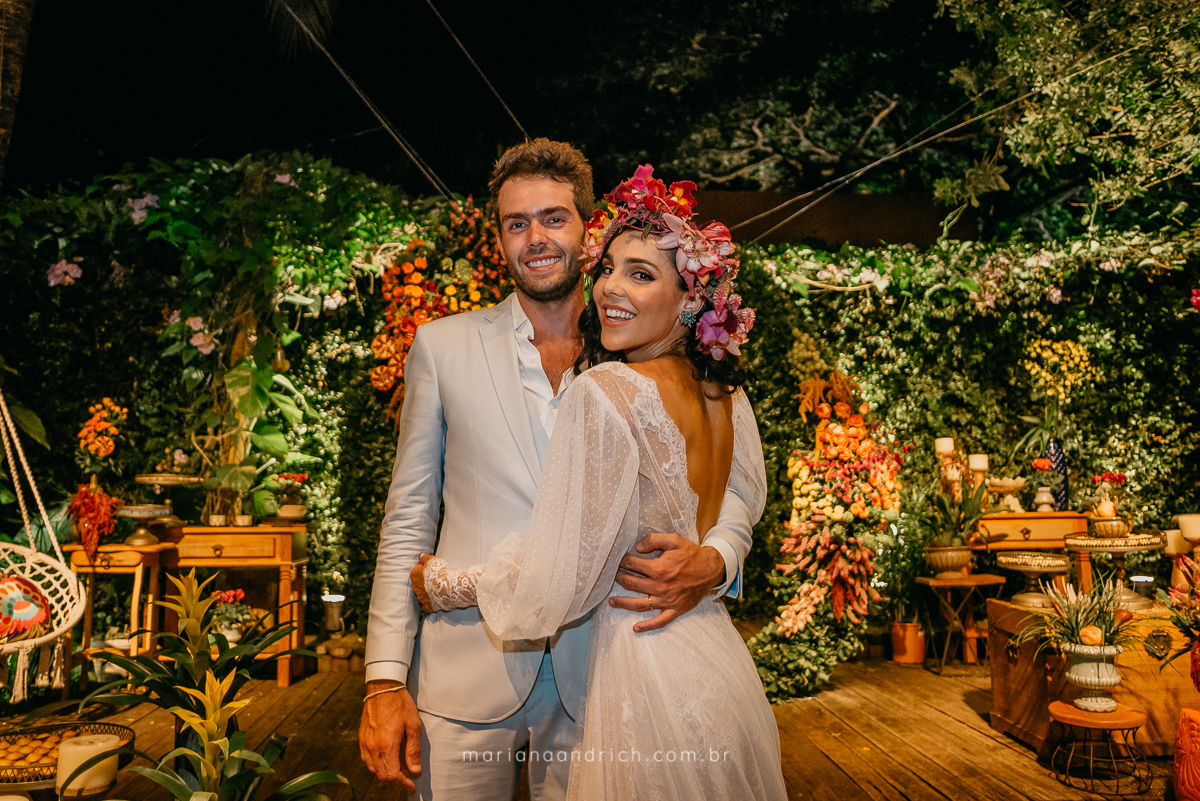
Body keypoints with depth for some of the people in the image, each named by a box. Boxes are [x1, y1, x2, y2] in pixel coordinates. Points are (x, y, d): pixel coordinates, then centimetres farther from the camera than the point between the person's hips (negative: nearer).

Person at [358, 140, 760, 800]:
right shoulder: (443, 345, 2)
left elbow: (724, 487, 5)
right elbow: (409, 517, 2)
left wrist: (715, 561, -17)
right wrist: (385, 678, -3)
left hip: (594, 679, 1)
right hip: (467, 676, 0)